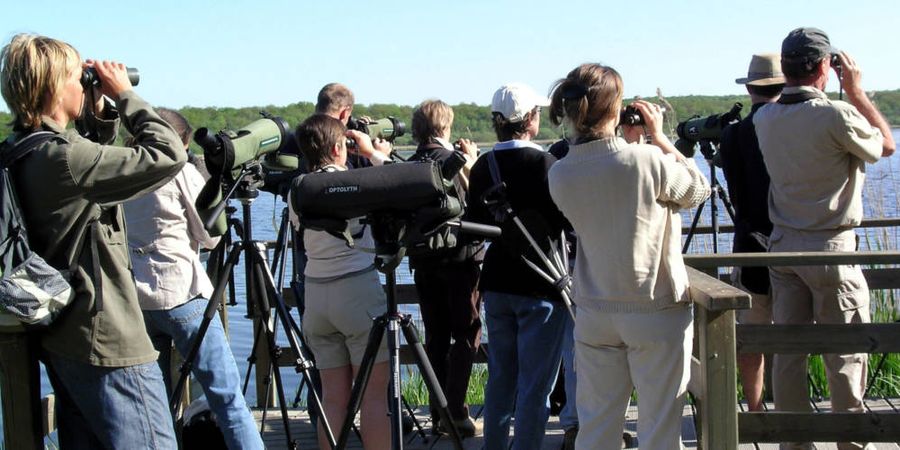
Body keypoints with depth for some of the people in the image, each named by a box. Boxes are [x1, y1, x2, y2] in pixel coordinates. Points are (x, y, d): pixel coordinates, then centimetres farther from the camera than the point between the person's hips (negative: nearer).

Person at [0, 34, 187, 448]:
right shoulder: (62, 157, -21)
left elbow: (93, 164, 22)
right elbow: (169, 155, -22)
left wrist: (100, 115, 7)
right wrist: (124, 96, -10)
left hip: (62, 337, 10)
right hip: (107, 343, -10)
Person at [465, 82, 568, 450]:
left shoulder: (482, 167, 1)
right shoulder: (545, 164, -16)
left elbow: (474, 223, 8)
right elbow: (565, 222, -14)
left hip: (496, 282, 6)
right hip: (540, 285, -6)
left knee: (500, 378, 17)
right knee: (535, 385, 1)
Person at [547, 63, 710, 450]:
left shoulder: (560, 175, -4)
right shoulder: (647, 160, -19)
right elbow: (699, 189, -1)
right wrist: (658, 136, 3)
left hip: (595, 314, 4)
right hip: (657, 313, -4)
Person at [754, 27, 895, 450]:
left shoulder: (764, 118, 2)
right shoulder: (836, 115, -17)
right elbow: (886, 145, 0)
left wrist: (847, 97, 14)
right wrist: (856, 91, 5)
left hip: (783, 244, 6)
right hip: (831, 247, -6)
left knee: (787, 349, 8)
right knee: (846, 354, 4)